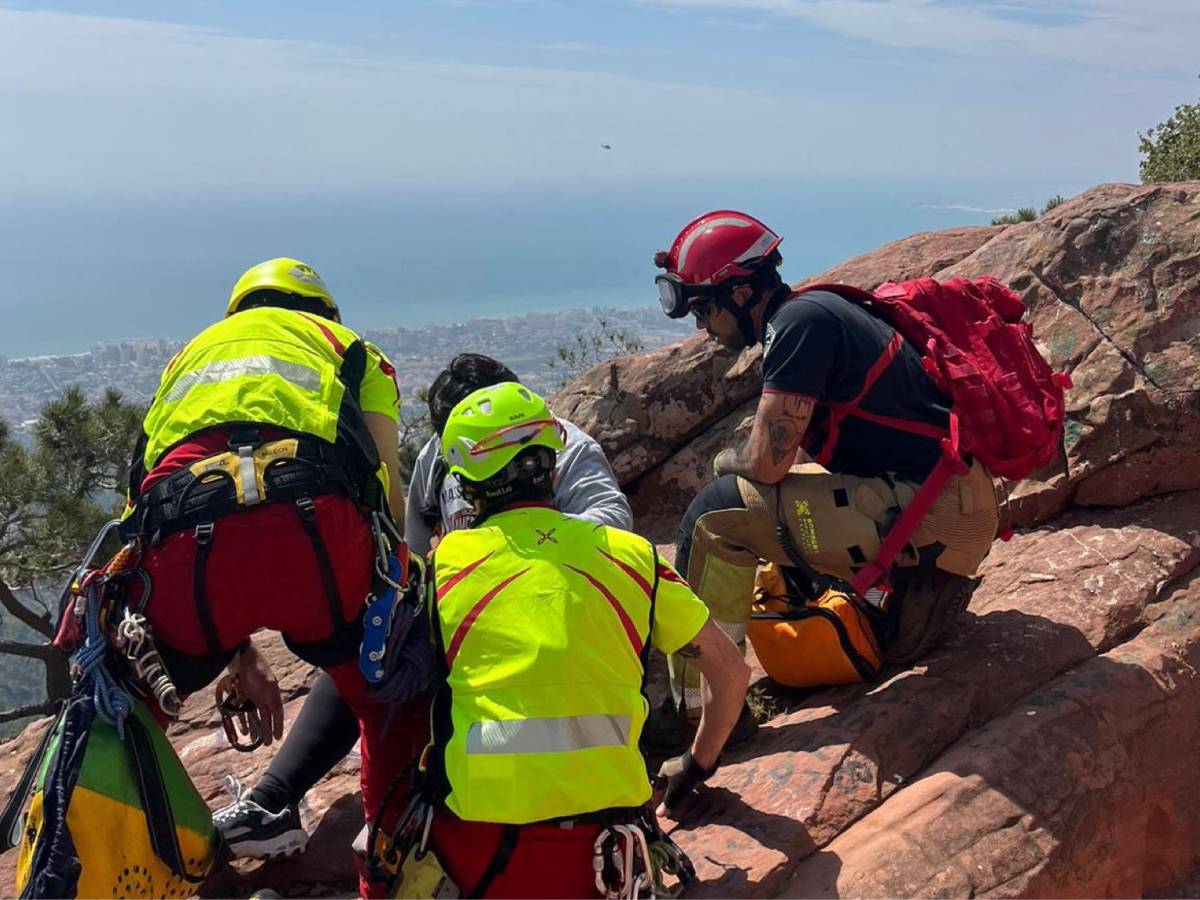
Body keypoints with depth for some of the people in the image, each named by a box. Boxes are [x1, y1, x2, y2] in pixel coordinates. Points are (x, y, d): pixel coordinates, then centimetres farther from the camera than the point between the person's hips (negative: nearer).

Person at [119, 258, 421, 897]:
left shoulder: (189, 354, 40)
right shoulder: (345, 343, 32)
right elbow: (387, 495, 19)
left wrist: (239, 657, 41)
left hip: (182, 544, 2)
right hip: (313, 525, -2)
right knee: (395, 712, 22)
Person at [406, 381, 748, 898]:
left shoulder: (444, 560, 2)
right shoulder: (631, 555, 6)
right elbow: (732, 672, 12)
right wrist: (696, 768, 27)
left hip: (482, 845, 0)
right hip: (601, 837, 0)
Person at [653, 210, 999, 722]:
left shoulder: (800, 322, -15)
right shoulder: (817, 312, 15)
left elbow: (767, 462, -19)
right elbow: (797, 456, 22)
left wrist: (726, 461, 2)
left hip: (929, 515, -11)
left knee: (717, 512, -13)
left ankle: (694, 712, -5)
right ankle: (908, 589, 17)